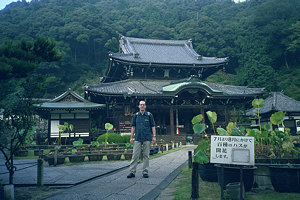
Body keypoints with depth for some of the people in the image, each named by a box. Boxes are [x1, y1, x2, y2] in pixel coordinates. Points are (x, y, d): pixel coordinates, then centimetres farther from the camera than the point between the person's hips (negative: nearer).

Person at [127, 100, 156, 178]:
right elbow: (133, 127, 10)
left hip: (147, 138, -1)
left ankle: (145, 172, 11)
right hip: (137, 138, 1)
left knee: (146, 155, 4)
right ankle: (132, 172, 3)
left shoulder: (149, 115, 4)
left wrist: (154, 136, -3)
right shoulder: (135, 115, 9)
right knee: (135, 155, -1)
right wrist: (131, 137, 4)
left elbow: (153, 126, 5)